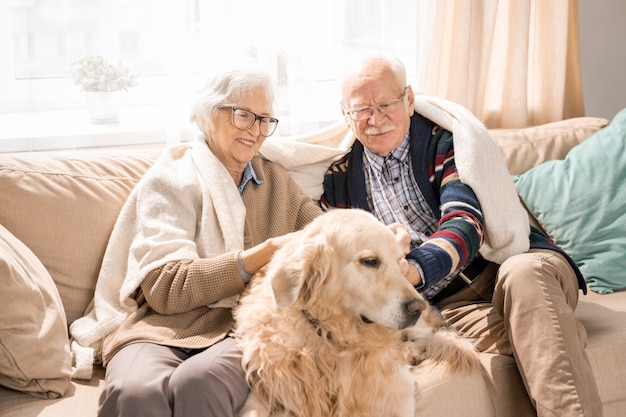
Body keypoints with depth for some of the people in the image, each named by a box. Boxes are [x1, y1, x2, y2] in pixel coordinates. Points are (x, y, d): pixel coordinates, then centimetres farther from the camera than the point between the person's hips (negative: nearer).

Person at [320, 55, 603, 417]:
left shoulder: (446, 140, -3)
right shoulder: (340, 179, 10)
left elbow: (465, 223, -18)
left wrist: (414, 269, -38)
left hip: (504, 263, 0)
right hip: (445, 301, 0)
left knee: (523, 275, -39)